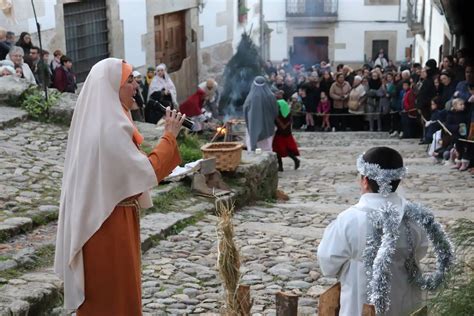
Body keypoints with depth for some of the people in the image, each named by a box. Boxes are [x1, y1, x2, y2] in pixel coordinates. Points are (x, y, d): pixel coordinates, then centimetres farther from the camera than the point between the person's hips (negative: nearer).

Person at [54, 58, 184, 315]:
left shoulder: (96, 121, 9)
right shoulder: (110, 127, -21)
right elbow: (147, 172, -21)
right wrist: (170, 135, -13)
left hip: (96, 219, 10)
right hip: (110, 222, -9)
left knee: (100, 294, 19)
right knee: (116, 294, 3)